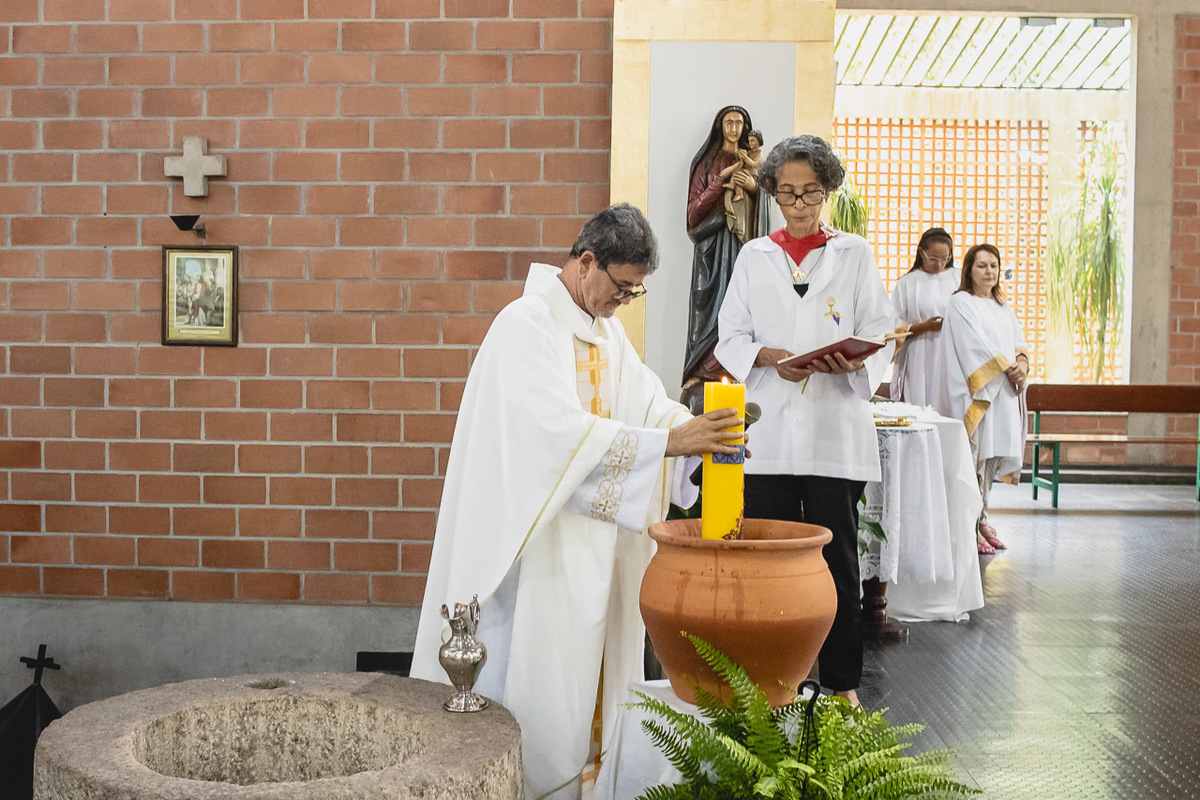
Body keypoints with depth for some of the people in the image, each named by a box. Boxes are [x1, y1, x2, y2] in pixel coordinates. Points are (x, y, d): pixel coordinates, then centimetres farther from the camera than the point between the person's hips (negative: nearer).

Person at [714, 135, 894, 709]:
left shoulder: (854, 254, 11)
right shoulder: (754, 257, 14)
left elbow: (881, 336, 6)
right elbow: (730, 338, 9)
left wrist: (854, 363, -16)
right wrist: (772, 357, -11)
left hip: (835, 429, -1)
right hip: (768, 429, 1)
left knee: (837, 556, 1)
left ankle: (842, 680, 14)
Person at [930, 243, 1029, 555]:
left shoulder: (1003, 307, 22)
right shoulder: (961, 302, -2)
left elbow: (1019, 340, 15)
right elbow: (975, 345, -11)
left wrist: (1021, 363, -6)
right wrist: (1007, 369, -13)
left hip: (1004, 392, 7)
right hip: (976, 392, -7)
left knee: (994, 455, 6)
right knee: (975, 456, -11)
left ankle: (980, 519, 13)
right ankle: (970, 526, -8)